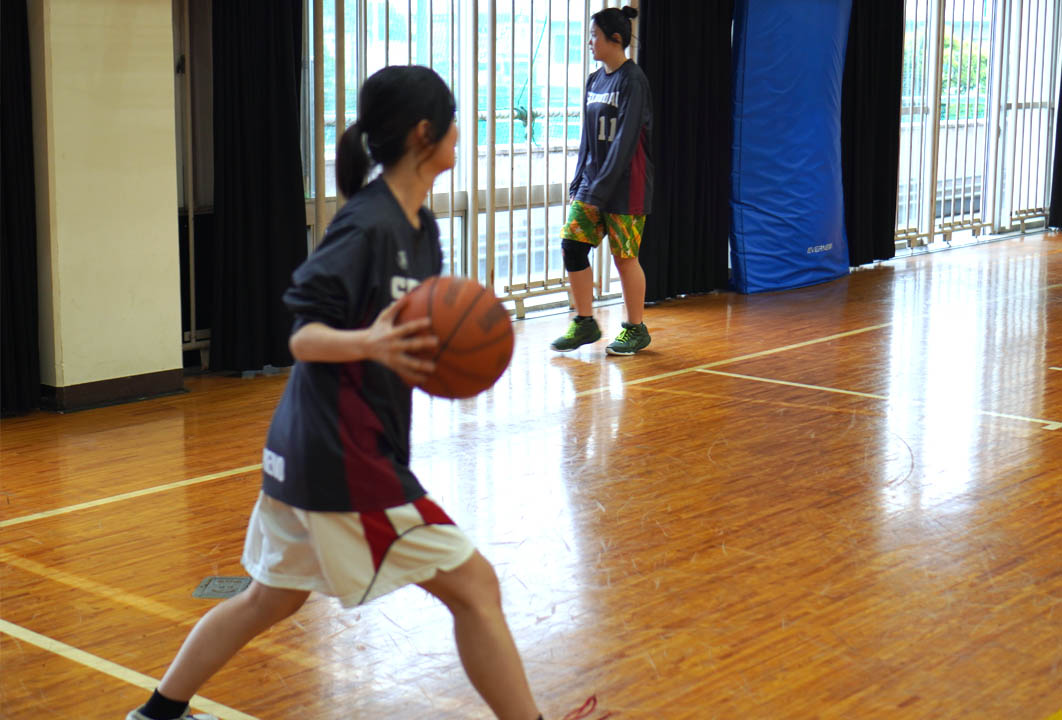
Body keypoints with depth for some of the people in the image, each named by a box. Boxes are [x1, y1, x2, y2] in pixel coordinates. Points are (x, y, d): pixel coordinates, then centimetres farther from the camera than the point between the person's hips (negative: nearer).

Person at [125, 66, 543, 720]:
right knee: (473, 586, -3)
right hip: (346, 458, -10)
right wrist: (367, 343, -38)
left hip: (311, 449, 10)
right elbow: (303, 337, -19)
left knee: (272, 597, 22)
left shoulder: (420, 224, 9)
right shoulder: (368, 225, -18)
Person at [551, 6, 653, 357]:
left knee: (625, 256, 0)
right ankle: (584, 323, 10)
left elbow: (625, 140, -16)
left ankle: (635, 329, 15)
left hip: (625, 186, -7)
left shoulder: (632, 80, -11)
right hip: (592, 180, 7)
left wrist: (601, 189, -17)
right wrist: (579, 180, 11)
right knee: (572, 244, -1)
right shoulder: (595, 80, 12)